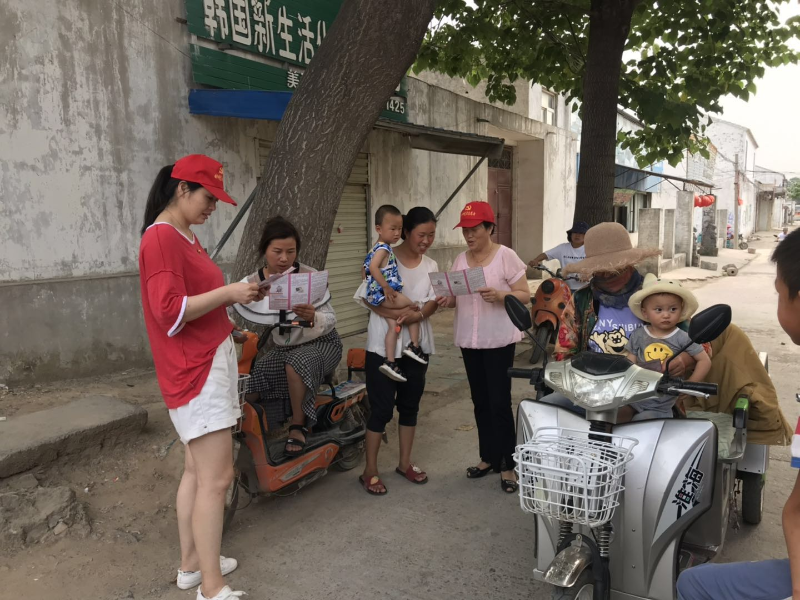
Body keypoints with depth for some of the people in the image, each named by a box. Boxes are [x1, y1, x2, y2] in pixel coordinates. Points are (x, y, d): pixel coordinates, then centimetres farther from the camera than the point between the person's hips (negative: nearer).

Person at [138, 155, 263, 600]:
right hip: (196, 371, -10)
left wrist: (236, 296, 8)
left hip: (212, 364, 10)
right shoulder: (161, 237, -14)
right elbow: (170, 312, -20)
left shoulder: (186, 237, 16)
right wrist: (228, 292, -18)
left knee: (198, 471, 16)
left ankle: (192, 564, 29)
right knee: (217, 477, -6)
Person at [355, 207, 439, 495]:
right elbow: (367, 297, -11)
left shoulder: (431, 266, 8)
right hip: (384, 345, -5)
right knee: (382, 407, -2)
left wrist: (418, 314, -20)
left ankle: (405, 462, 29)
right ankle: (370, 470, 11)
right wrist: (395, 313, -25)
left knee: (410, 405, 13)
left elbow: (432, 303, 1)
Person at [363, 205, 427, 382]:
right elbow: (373, 267, -30)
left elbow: (366, 268, 27)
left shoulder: (379, 248, 17)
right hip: (384, 294, -10)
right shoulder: (383, 249, -14)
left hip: (382, 297, 10)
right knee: (414, 307, -4)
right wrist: (386, 287, -27)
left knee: (393, 326, 7)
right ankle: (414, 347, -1)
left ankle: (390, 362, 6)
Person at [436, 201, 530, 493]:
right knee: (480, 401, 13)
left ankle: (508, 464, 9)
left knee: (500, 403, -4)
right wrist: (447, 301, -10)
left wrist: (500, 295, -26)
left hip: (499, 340, -5)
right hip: (469, 340, 6)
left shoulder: (506, 256, -8)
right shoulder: (460, 260, 9)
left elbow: (525, 295, -8)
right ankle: (489, 457, 27)